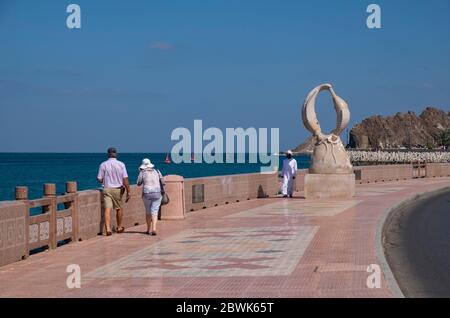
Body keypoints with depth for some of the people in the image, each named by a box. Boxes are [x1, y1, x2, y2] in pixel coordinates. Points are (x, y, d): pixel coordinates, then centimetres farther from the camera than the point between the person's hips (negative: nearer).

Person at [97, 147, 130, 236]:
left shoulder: (103, 165, -4)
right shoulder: (121, 164, -4)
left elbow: (99, 179, -3)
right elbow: (125, 179, -8)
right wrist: (128, 191, -4)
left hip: (107, 189, -1)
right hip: (118, 189, 1)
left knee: (107, 209, -5)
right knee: (119, 208, 17)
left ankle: (108, 229, -19)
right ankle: (119, 227, 30)